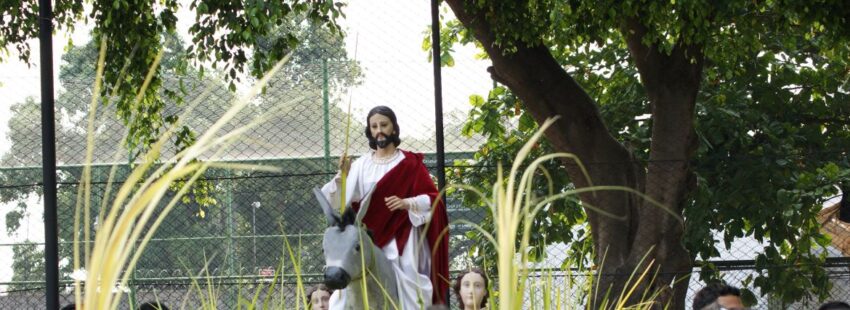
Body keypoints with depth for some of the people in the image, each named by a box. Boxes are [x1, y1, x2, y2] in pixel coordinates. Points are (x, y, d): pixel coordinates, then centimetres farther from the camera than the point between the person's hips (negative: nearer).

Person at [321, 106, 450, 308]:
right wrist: (343, 176, -16)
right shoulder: (362, 165, 10)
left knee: (403, 287, -8)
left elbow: (433, 197, 0)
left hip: (401, 239, -2)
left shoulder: (409, 163, 4)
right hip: (369, 240, 2)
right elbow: (344, 199, 1)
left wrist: (407, 203, -16)